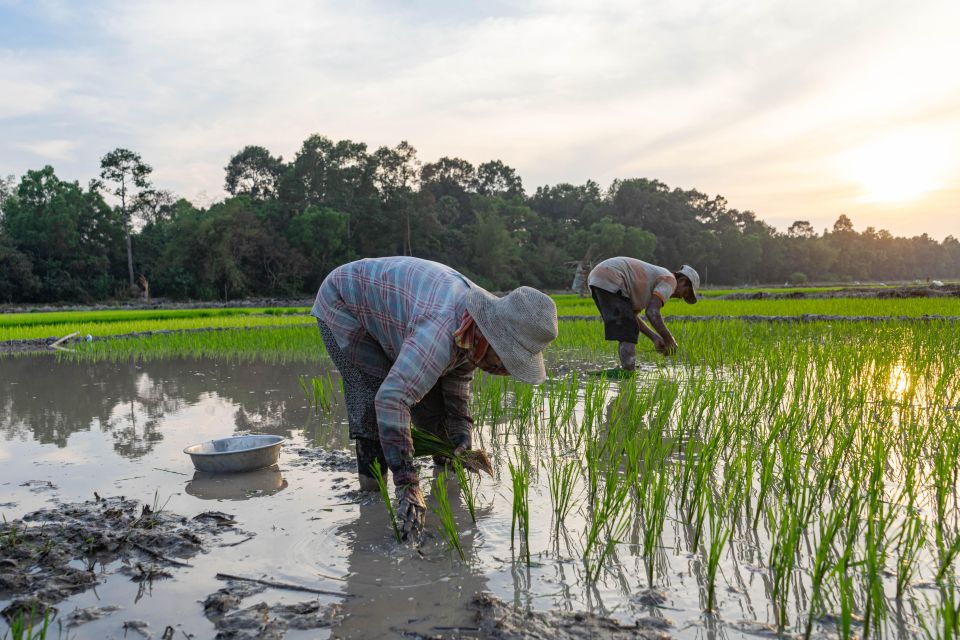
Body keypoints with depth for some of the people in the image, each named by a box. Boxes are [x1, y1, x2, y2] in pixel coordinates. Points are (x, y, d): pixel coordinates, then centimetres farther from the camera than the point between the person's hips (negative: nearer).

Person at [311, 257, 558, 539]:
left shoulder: (476, 327, -14)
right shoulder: (442, 330, -44)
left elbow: (459, 372, 5)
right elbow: (391, 399, -50)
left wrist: (462, 428, -8)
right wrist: (407, 486, -49)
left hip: (386, 310, 8)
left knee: (431, 390, 5)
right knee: (373, 395, -20)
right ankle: (371, 484, -6)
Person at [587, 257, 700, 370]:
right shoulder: (670, 280, 2)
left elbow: (631, 315, 24)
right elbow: (652, 312, -14)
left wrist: (654, 337, 18)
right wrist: (669, 339, -1)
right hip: (609, 281, -10)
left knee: (629, 330, 17)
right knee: (628, 332, -9)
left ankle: (627, 371, 16)